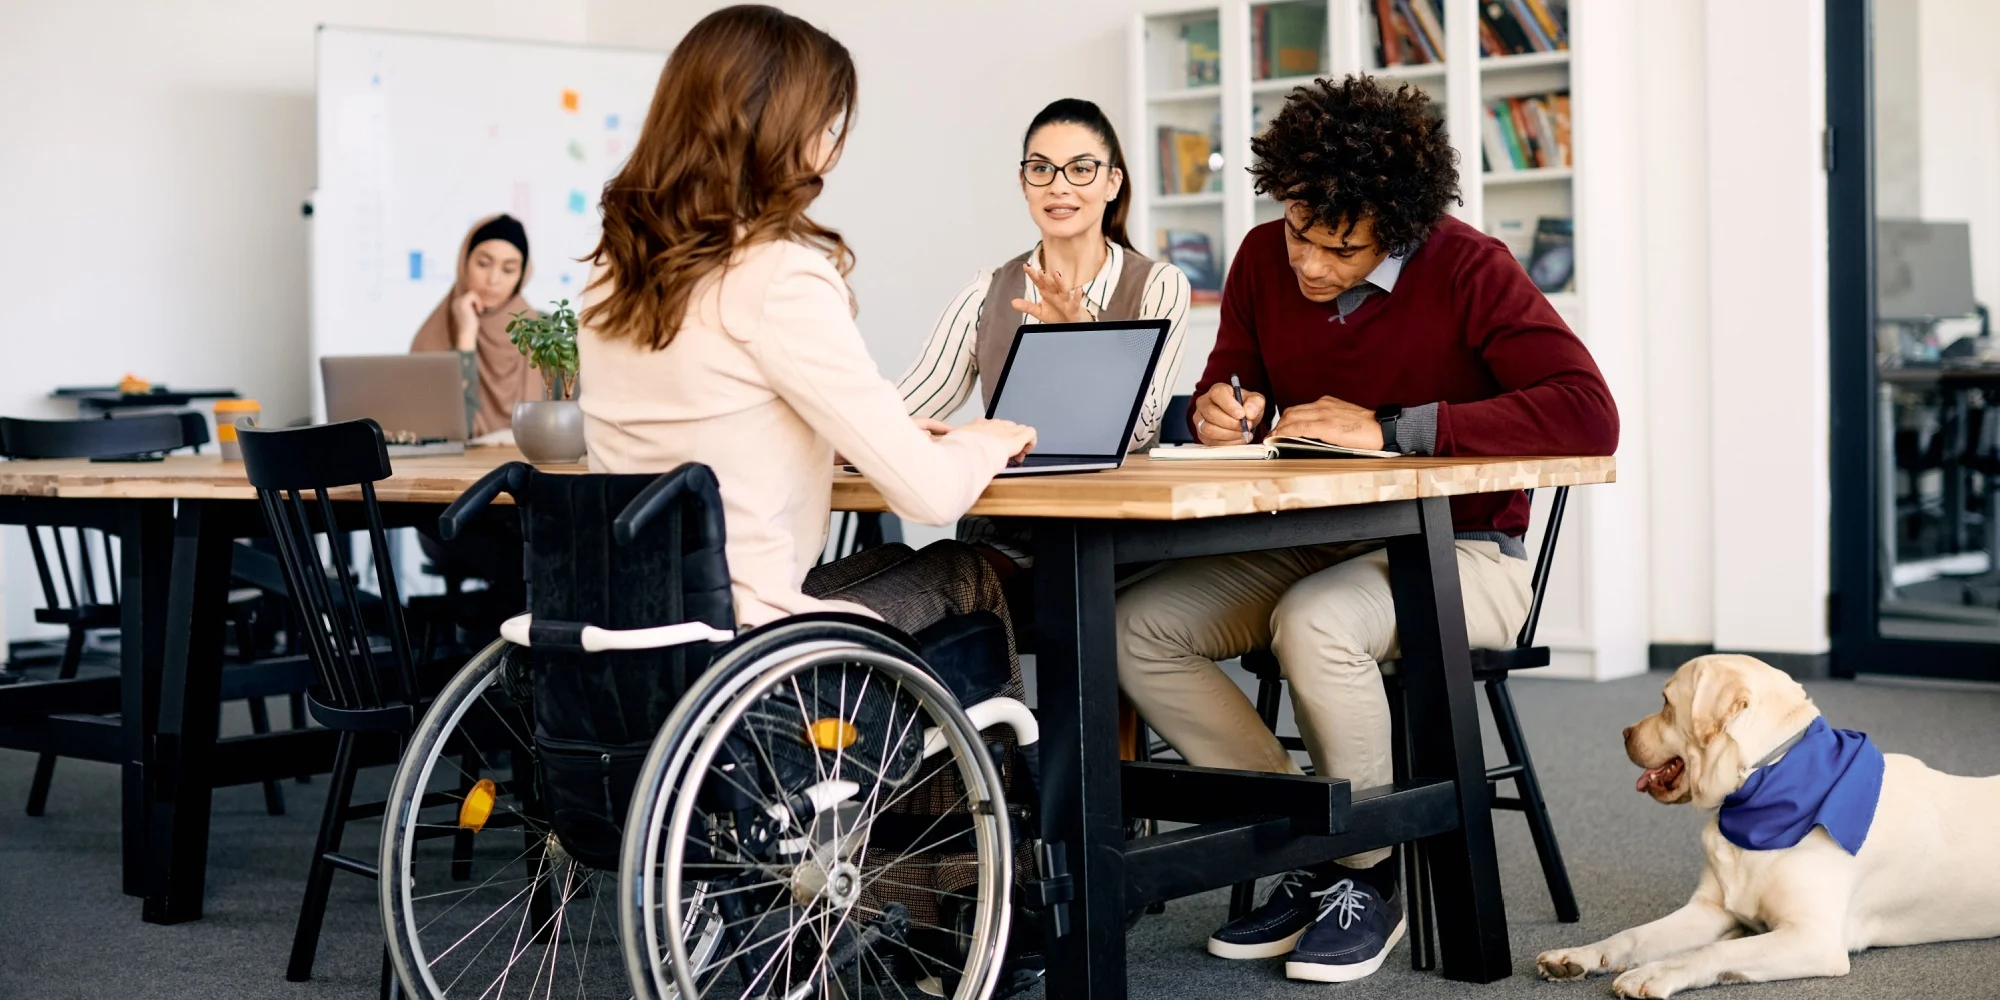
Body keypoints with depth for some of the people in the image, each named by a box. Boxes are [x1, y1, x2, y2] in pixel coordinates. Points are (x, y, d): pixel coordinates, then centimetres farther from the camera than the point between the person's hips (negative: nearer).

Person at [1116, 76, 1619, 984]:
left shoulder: (1468, 271, -16)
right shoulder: (1264, 261, 0)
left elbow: (1588, 415, -28)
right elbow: (1228, 388, 15)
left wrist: (1390, 428, -28)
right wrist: (1216, 413, -13)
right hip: (1311, 547, 6)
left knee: (1316, 624, -37)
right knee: (1136, 627, -15)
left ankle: (1367, 876, -11)